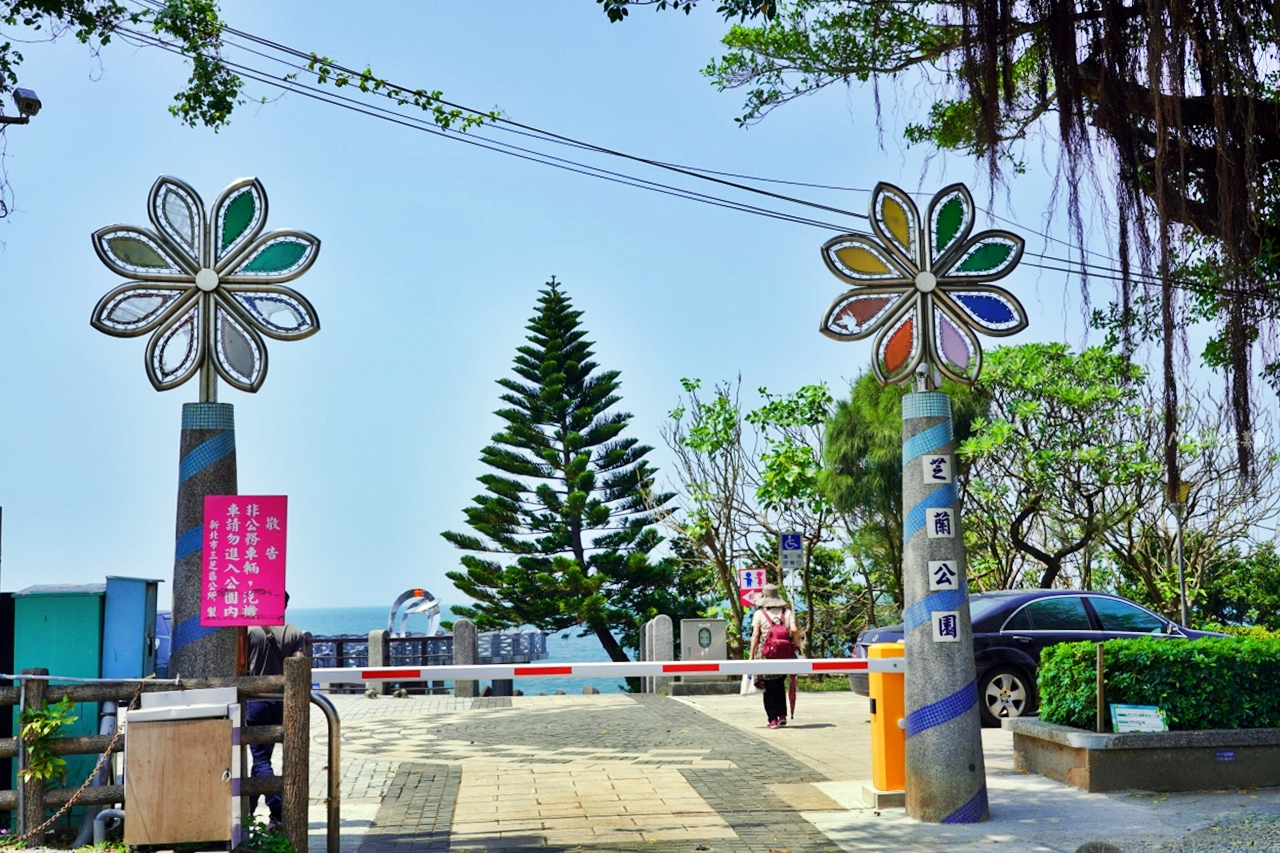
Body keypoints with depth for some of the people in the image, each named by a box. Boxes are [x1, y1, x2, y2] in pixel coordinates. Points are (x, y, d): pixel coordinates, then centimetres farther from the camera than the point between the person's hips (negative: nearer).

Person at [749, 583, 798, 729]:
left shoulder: (759, 614, -1)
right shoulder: (787, 612, 5)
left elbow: (755, 635, -5)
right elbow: (794, 630, -8)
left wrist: (751, 655, -2)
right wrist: (794, 645, 8)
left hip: (766, 654, -2)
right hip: (784, 654, 2)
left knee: (769, 687, 6)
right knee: (780, 685, 18)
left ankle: (773, 719, 3)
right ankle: (782, 715, 9)